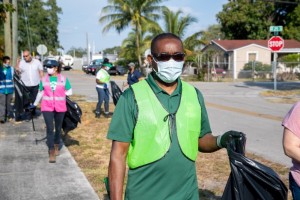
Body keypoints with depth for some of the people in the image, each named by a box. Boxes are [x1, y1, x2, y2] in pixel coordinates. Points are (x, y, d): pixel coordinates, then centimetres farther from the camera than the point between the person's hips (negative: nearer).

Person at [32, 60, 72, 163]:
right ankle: (51, 152, -4)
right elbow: (40, 92, 11)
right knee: (50, 129, -8)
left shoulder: (63, 79, -2)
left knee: (58, 128, 15)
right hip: (47, 107, 0)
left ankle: (56, 146, 36)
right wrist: (35, 104, 16)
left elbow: (69, 92, 3)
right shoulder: (44, 79, 0)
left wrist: (59, 94, -6)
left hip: (60, 107, 1)